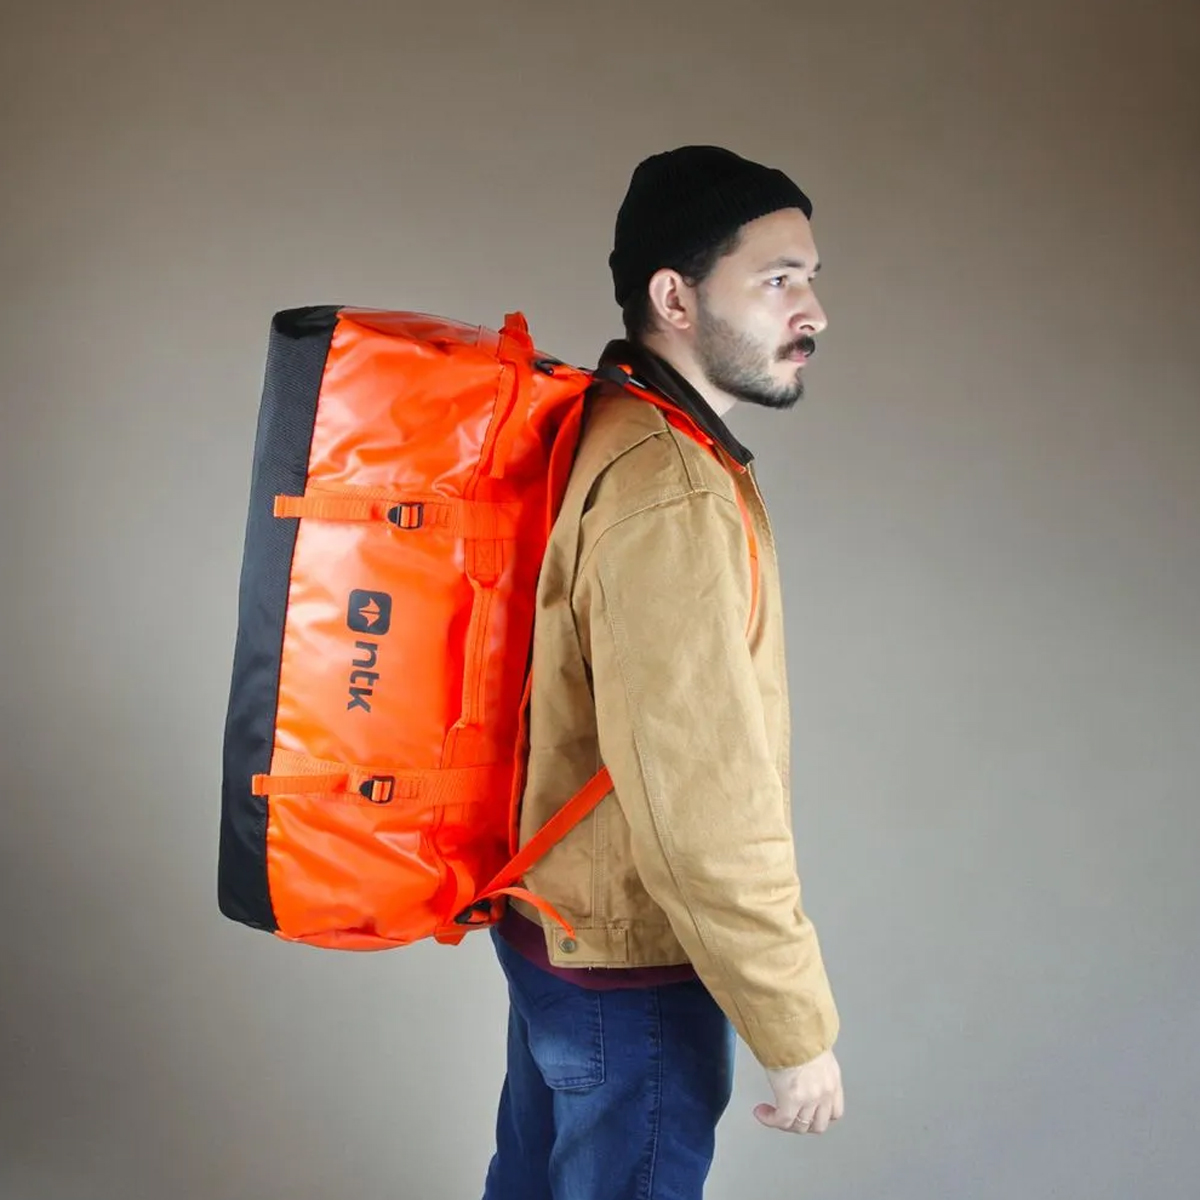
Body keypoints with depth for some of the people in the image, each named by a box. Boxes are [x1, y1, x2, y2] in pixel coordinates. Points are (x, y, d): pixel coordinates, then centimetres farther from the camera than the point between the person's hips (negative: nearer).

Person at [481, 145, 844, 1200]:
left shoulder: (594, 429, 2)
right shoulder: (671, 495, -28)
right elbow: (706, 809, -28)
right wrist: (800, 1032, -18)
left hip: (550, 914, 9)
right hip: (632, 961, -9)